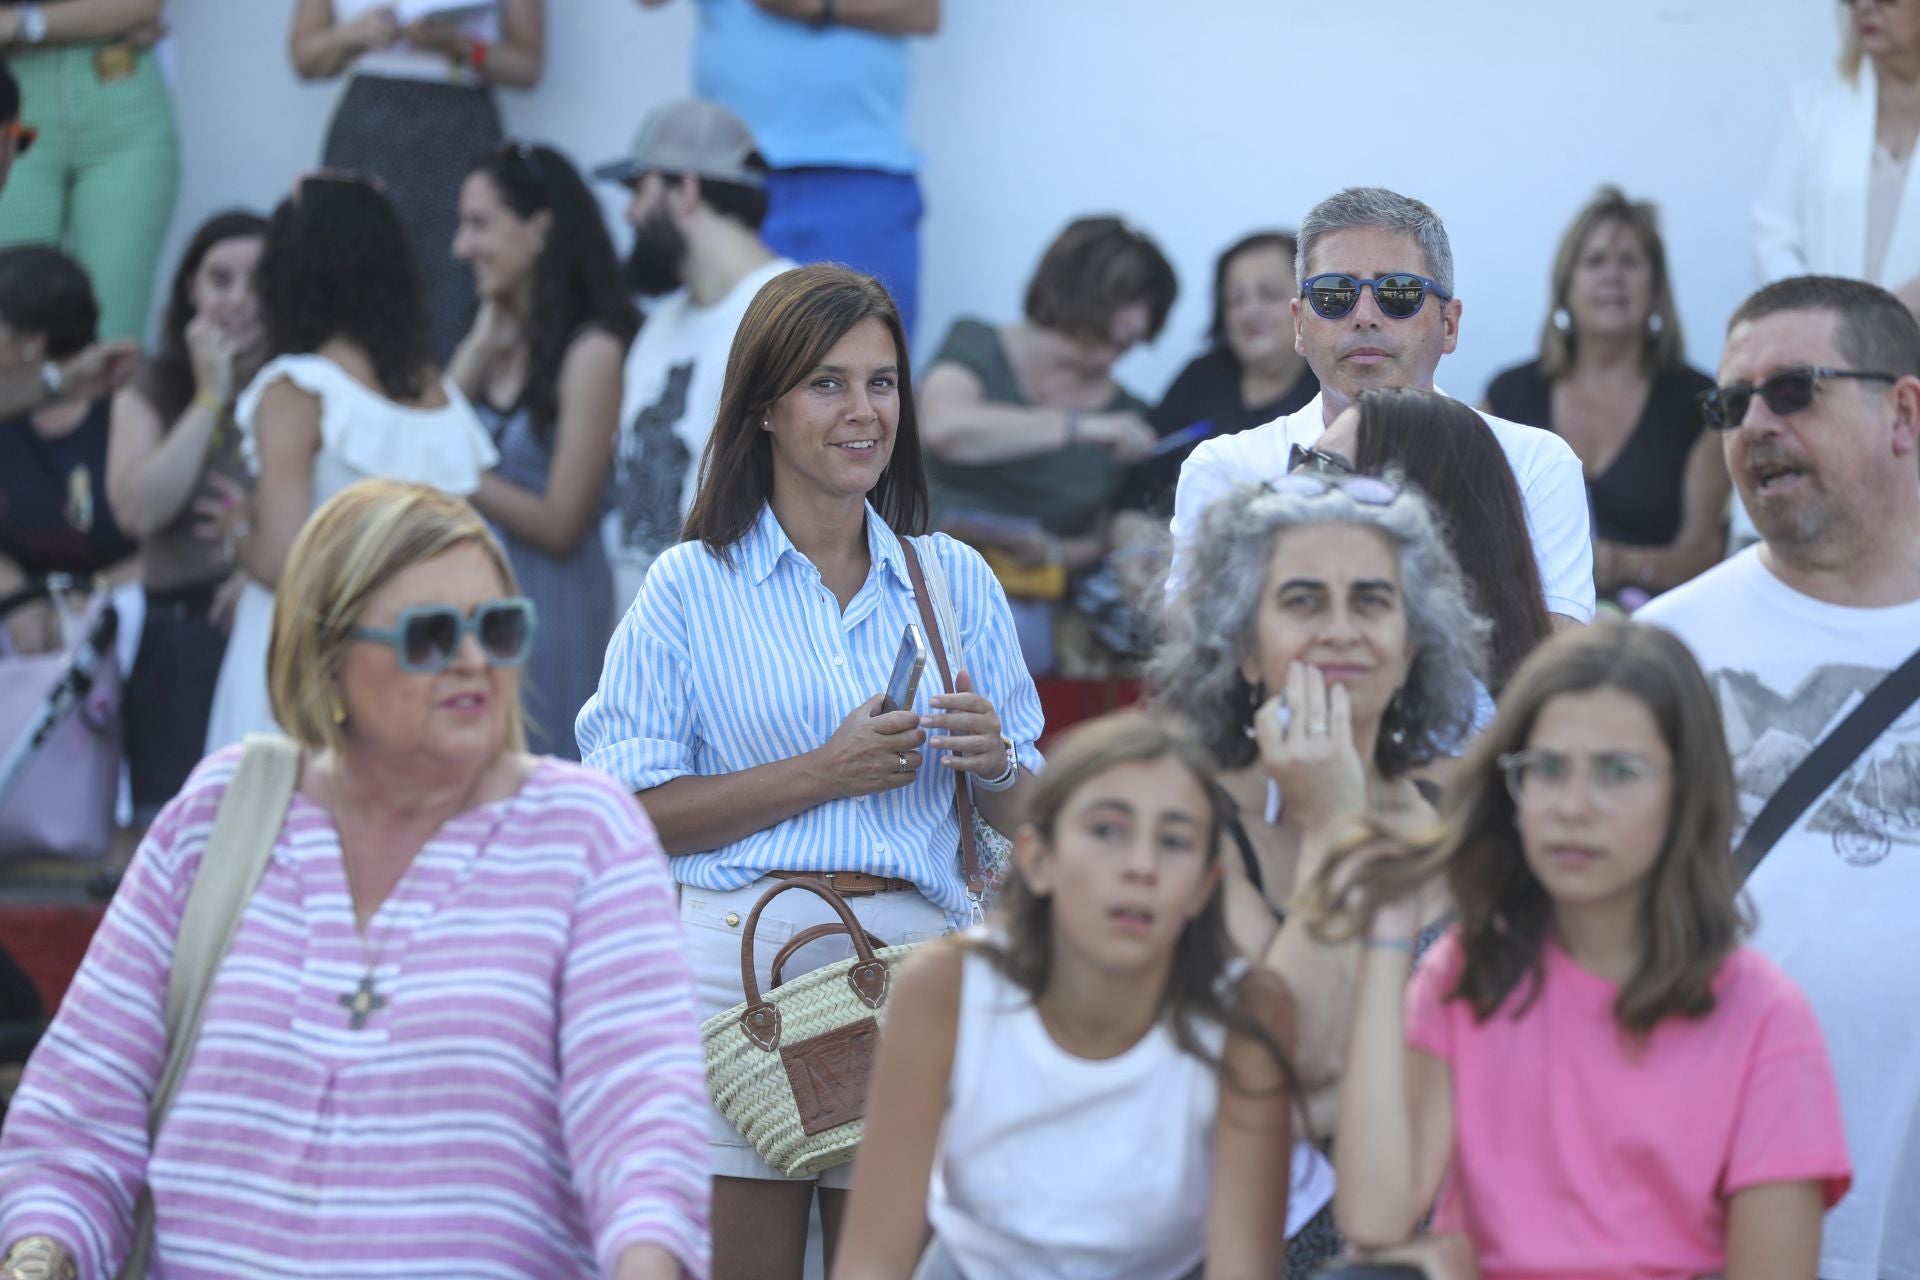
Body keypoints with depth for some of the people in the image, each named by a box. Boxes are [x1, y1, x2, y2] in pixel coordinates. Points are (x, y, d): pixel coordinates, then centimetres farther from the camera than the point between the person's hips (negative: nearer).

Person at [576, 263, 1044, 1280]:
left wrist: (995, 760, -5)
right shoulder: (692, 586, 5)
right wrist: (826, 773, -11)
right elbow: (634, 813, -5)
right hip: (739, 958, -2)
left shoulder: (955, 580, 14)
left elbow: (1024, 818, 17)